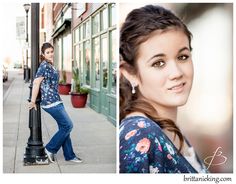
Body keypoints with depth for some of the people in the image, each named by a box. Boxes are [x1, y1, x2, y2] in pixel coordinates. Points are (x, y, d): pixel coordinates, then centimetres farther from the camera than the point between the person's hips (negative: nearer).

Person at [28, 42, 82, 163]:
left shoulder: (50, 65, 14)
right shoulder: (44, 66, -15)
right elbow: (36, 83, -18)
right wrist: (33, 102, -16)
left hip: (56, 101, 9)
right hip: (51, 102, -9)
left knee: (64, 127, 11)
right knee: (68, 126, -4)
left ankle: (69, 155, 18)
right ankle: (50, 149, 6)